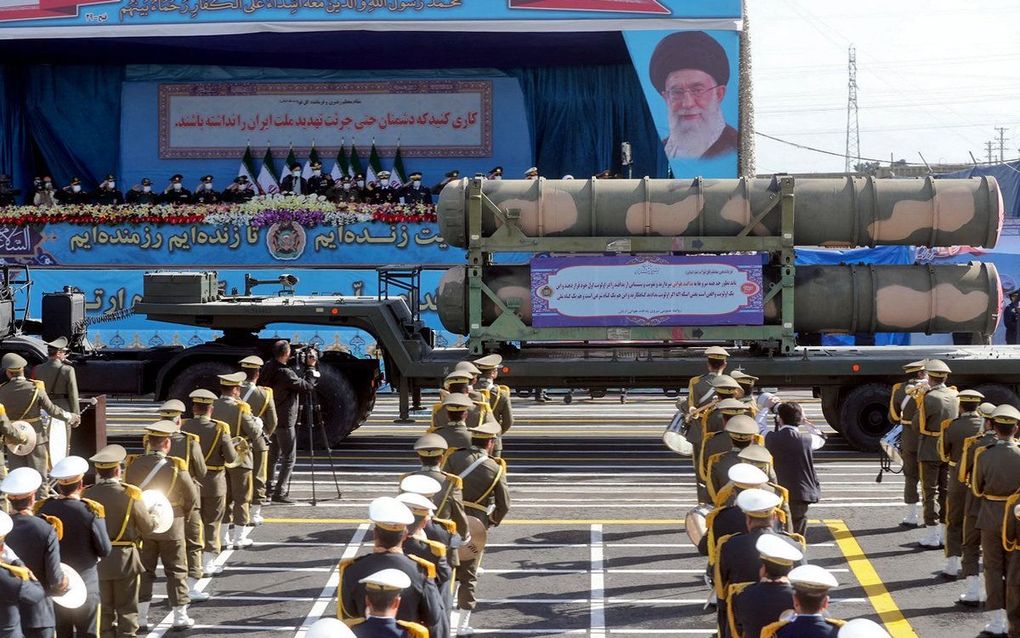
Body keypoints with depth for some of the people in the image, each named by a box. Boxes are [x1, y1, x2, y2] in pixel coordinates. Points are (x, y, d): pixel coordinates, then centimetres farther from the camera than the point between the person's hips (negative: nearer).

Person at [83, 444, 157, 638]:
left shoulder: (87, 494, -8)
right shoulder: (130, 494, -14)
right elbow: (148, 528, -7)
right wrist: (155, 520, 15)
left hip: (96, 559, 2)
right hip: (125, 559, -2)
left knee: (103, 610, 13)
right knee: (126, 610, 7)